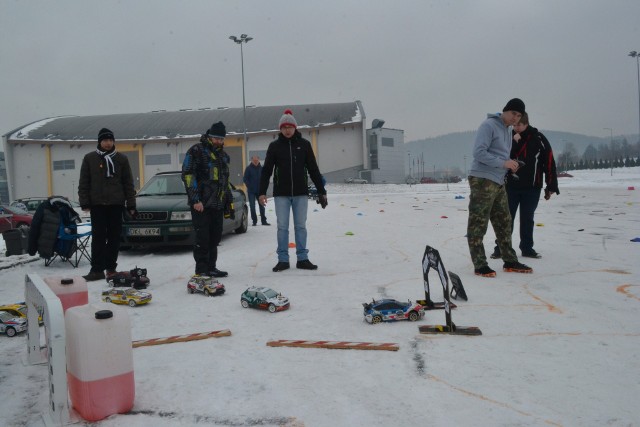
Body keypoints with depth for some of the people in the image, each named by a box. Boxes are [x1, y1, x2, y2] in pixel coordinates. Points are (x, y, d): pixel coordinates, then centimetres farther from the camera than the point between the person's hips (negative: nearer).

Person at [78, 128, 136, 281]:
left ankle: (111, 267, 14)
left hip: (116, 204, 1)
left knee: (114, 237, 5)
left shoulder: (121, 159, 7)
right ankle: (97, 269, 1)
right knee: (98, 237, -1)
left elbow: (128, 183, 7)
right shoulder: (89, 158, 5)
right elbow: (83, 182, 5)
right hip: (97, 204, -1)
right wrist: (84, 203, -4)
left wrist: (131, 204, 2)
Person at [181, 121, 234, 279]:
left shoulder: (223, 155, 19)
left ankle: (211, 268, 18)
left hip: (218, 204, 7)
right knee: (203, 237, -7)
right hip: (201, 204, -7)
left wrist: (229, 202, 20)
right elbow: (188, 175, -11)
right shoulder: (196, 151, -4)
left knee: (215, 237, 9)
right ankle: (201, 270, 1)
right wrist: (195, 199, -17)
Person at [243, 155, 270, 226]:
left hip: (259, 191, 2)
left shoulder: (261, 168, 3)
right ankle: (254, 221, 9)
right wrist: (250, 187, -9)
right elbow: (245, 179, -1)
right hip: (251, 191, -2)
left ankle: (263, 221, 11)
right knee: (252, 206, 0)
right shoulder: (248, 168, -2)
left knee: (261, 206, 5)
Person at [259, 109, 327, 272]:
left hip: (301, 193, 1)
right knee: (282, 227, 2)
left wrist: (321, 191, 3)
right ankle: (283, 260, 10)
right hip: (281, 193, 0)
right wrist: (262, 192, -8)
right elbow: (266, 170, 1)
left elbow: (313, 169, 6)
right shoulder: (274, 146, 2)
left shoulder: (304, 144, 4)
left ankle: (302, 259, 13)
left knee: (300, 226, 5)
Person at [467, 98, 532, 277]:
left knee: (504, 223, 13)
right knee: (478, 224, -6)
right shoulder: (489, 125, -9)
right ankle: (480, 265, -2)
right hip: (483, 181, -10)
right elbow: (479, 153, -19)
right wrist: (503, 163, -21)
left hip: (499, 182, 10)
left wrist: (511, 164, 8)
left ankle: (510, 261, 23)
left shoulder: (507, 130, 19)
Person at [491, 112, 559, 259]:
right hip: (511, 186, 0)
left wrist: (551, 186, -3)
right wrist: (513, 142, -19)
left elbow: (549, 163, -1)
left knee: (527, 219, 10)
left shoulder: (539, 139, -2)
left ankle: (527, 248, 19)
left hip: (532, 188, 0)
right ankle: (501, 248, 8)